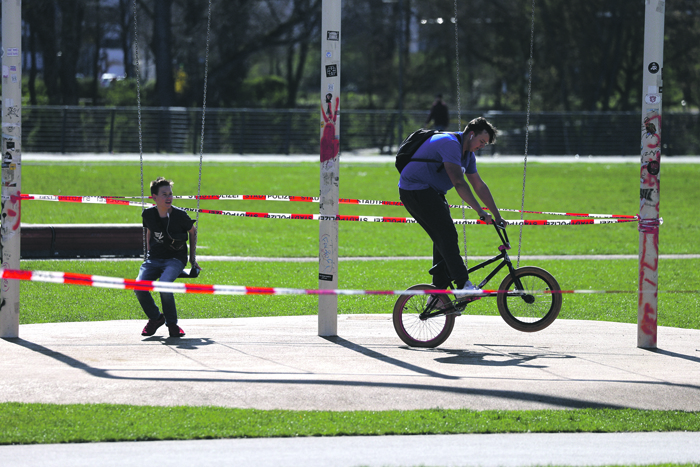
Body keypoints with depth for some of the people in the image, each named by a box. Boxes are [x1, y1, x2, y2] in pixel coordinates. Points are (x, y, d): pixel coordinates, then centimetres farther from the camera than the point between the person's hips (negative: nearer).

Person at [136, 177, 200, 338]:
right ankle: (155, 318, 5)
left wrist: (192, 258, 8)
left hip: (175, 258, -3)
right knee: (139, 287, -22)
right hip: (154, 258, 3)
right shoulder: (148, 214, -3)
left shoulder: (179, 215, -12)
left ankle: (172, 323, -10)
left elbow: (193, 232, 6)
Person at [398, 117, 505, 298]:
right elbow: (458, 182, -29)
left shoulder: (468, 154, 10)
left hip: (431, 193, 11)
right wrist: (480, 211, -32)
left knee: (444, 239, 7)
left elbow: (479, 186, 14)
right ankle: (463, 285, -26)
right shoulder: (450, 144, -22)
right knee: (447, 234, -19)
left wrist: (497, 215, 9)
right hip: (415, 190, -11)